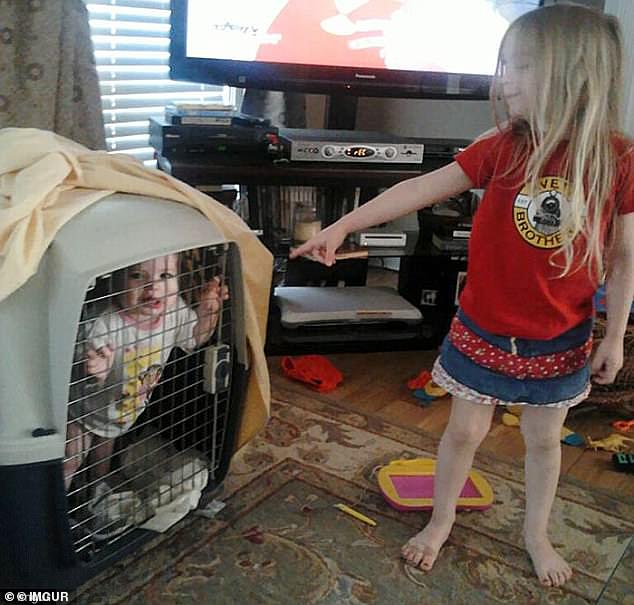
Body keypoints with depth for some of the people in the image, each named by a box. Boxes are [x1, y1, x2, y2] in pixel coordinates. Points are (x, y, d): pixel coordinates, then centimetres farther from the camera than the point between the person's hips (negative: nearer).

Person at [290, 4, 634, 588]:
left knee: (544, 439, 19)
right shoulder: (500, 148, -11)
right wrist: (343, 225, -15)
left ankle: (537, 533, 44)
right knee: (465, 431, 15)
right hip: (484, 330, 0)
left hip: (561, 340, 0)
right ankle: (440, 522, 39)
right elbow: (420, 189, -11)